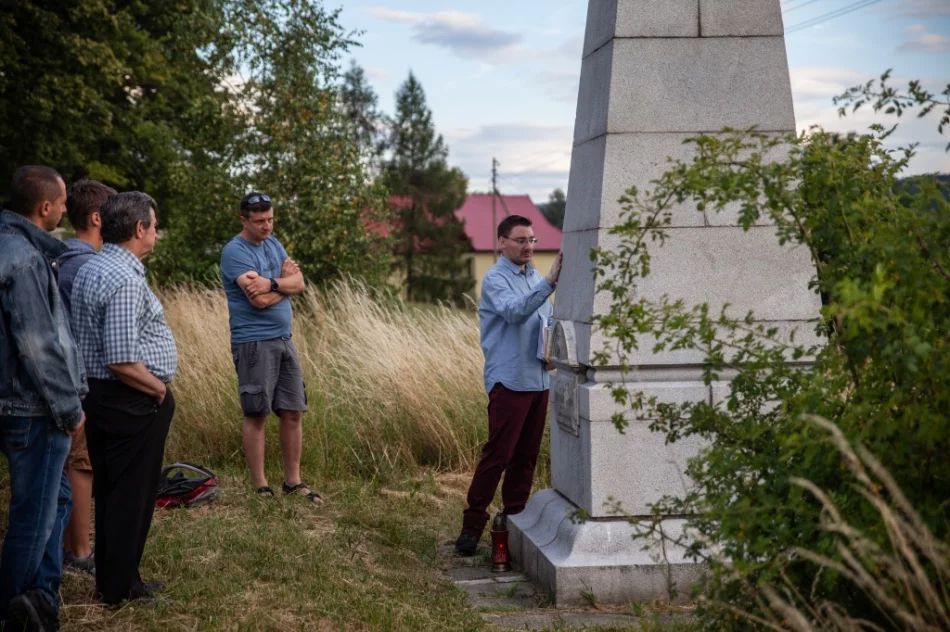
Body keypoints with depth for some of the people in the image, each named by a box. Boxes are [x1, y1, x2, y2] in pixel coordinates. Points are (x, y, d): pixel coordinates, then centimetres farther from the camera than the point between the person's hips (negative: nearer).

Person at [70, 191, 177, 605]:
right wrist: (159, 389, -11)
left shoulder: (90, 269, 10)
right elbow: (123, 362, -27)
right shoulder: (124, 281, -22)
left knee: (111, 493, 17)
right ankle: (121, 589, 11)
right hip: (132, 403, -10)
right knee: (132, 495, 1)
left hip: (101, 397, 10)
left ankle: (111, 580, 27)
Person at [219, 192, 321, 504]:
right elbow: (259, 300, -20)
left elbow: (299, 283, 3)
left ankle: (293, 481, 17)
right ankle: (260, 487, 7)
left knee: (293, 413, 8)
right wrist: (284, 279, -5)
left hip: (283, 340, 7)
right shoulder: (235, 252, -11)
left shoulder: (272, 244, 13)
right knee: (256, 415, -1)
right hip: (254, 343, -7)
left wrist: (271, 284, -14)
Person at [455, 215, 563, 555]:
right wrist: (549, 282, -37)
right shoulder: (495, 279, -8)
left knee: (526, 455, 11)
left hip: (538, 380, 7)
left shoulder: (535, 277, 16)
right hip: (509, 381, -7)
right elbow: (515, 311, -27)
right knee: (497, 455, -8)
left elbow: (550, 322, 23)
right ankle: (472, 525, -2)